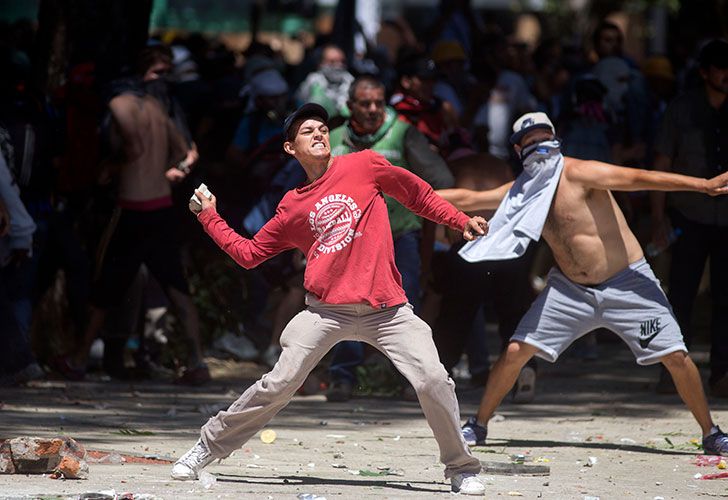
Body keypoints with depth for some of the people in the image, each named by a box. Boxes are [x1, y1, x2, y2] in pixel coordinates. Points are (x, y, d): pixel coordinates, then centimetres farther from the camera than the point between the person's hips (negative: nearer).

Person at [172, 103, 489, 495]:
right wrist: (209, 217, 15)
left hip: (386, 310, -1)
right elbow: (248, 254, 18)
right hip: (327, 311, 1)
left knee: (433, 381, -14)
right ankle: (206, 450, 7)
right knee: (278, 385, -8)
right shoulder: (292, 208, 11)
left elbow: (416, 192, 16)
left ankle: (461, 469, 5)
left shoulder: (363, 166, 6)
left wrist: (461, 221, 9)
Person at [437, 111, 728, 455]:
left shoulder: (578, 174, -18)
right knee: (516, 352, -2)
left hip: (626, 284, -5)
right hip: (569, 289, 5)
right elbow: (468, 199, 11)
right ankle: (477, 426, 14)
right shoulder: (522, 192, 1)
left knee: (675, 356, -9)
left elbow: (637, 178, -30)